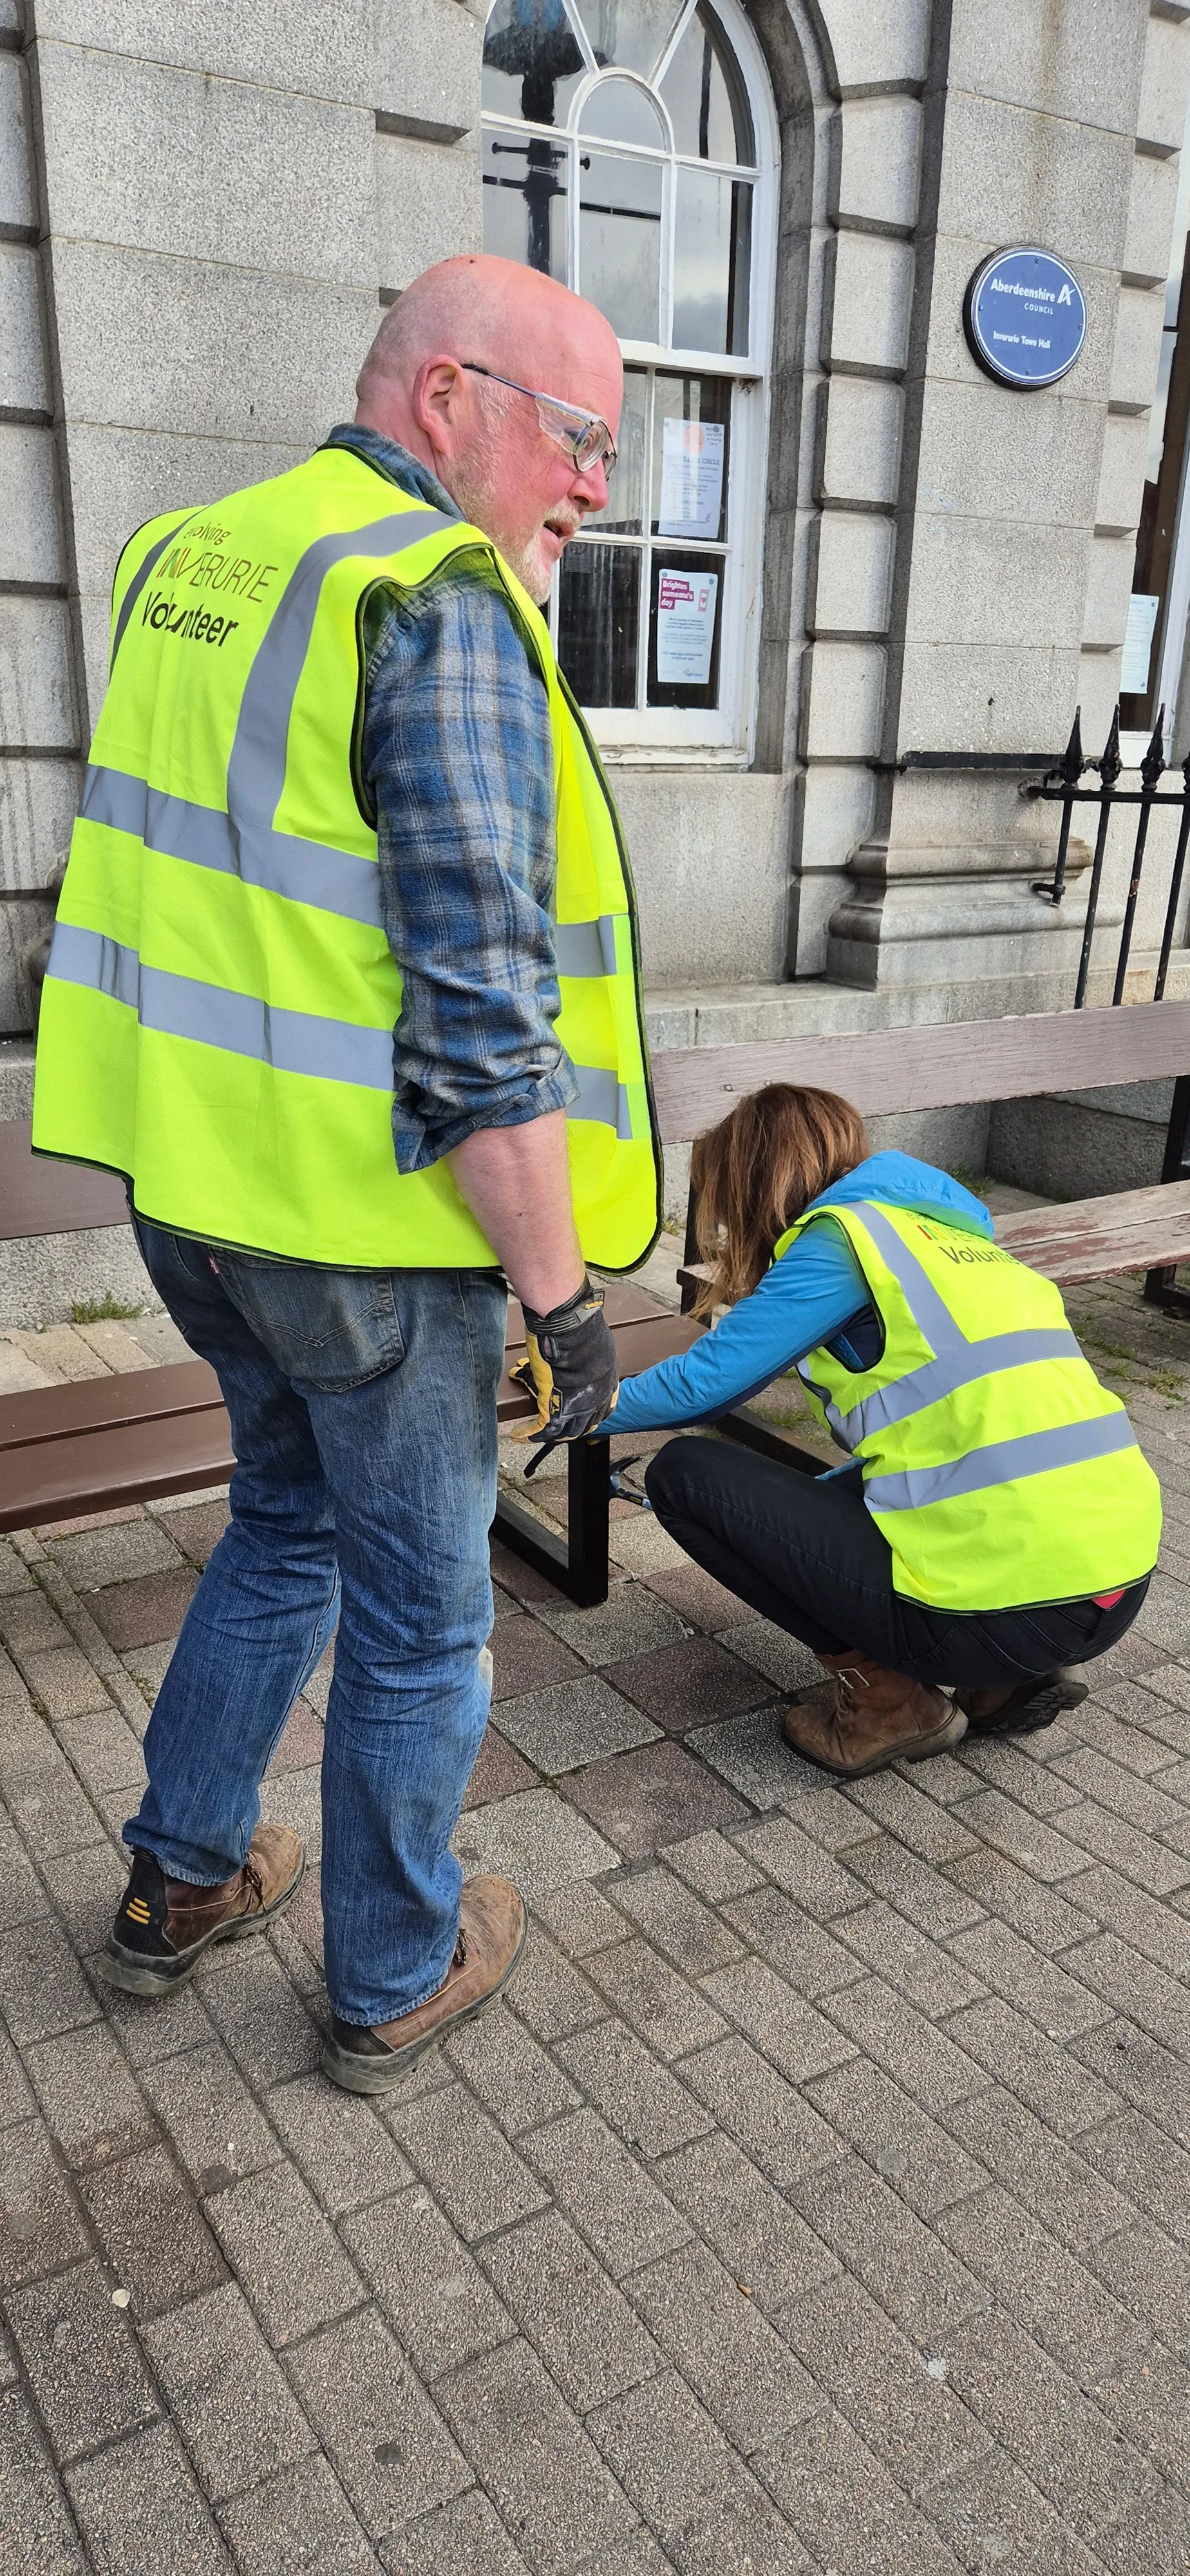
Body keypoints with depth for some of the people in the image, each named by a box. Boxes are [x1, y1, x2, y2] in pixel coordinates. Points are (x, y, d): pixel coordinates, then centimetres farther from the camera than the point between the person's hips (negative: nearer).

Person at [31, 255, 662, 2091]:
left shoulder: (191, 556, 10)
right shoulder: (440, 605, -17)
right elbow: (479, 1028, -22)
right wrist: (563, 1295, -14)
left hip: (188, 1184, 8)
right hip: (368, 1222, -8)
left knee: (289, 1518, 27)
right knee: (420, 1613, 12)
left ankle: (181, 1887, 41)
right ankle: (394, 1982, 34)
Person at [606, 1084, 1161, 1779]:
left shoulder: (843, 1235, -2)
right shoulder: (950, 1233, 21)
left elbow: (703, 1383, -3)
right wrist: (794, 1506, 36)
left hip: (1009, 1610, -9)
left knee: (683, 1474, 3)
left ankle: (886, 1699, 3)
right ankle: (1008, 1682, 16)